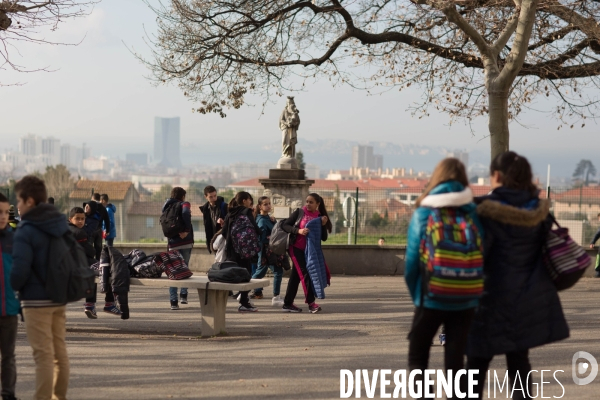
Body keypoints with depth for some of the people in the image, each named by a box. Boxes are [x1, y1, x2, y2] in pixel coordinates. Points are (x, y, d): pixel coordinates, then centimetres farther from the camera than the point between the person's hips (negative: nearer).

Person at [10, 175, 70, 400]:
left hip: (37, 300, -7)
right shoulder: (60, 224, 9)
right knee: (59, 351, 14)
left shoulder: (25, 232, -15)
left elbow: (20, 270, -21)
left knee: (43, 355, -4)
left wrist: (11, 287, -2)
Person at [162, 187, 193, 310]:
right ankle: (183, 294, 3)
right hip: (186, 242, -4)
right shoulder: (184, 204, -3)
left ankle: (173, 301, 1)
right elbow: (186, 213, -24)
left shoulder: (167, 207, 14)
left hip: (172, 243, 4)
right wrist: (187, 230, -18)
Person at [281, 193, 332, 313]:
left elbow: (324, 238, 3)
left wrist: (323, 225, -13)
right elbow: (285, 225, -8)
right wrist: (298, 231, -22)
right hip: (296, 248, -5)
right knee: (304, 273, -13)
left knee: (296, 276, 9)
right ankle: (311, 303, -12)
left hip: (309, 250, 5)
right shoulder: (299, 212, -4)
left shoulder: (320, 217, 5)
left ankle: (287, 304, 15)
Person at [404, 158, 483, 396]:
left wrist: (416, 294, 9)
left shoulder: (423, 214, -5)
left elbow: (412, 261, -6)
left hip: (431, 299, -2)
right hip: (466, 302, 2)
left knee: (417, 358, 13)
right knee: (455, 360, 12)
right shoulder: (474, 215, -1)